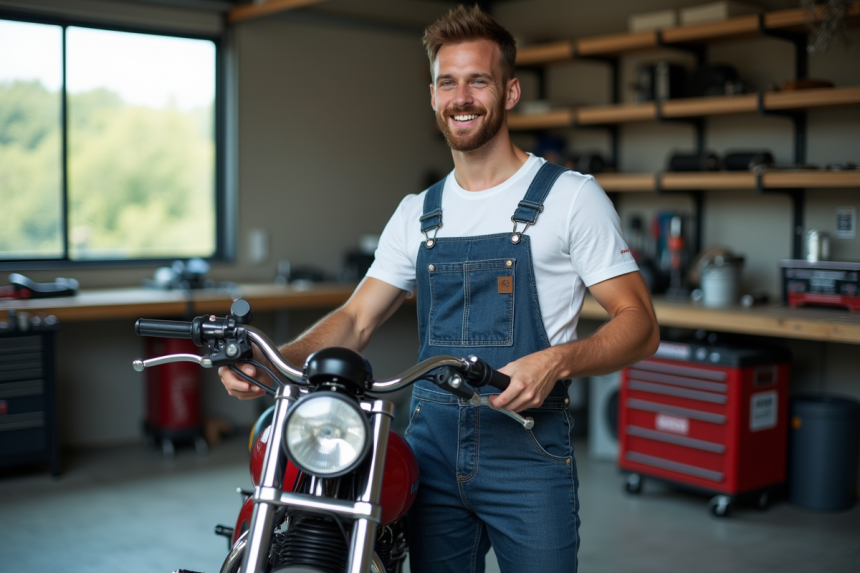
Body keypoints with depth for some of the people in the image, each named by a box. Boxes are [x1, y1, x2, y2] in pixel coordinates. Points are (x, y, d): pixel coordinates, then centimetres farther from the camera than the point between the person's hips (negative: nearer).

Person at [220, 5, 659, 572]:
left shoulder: (571, 196, -4)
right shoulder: (418, 213, 12)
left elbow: (640, 324, -6)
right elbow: (356, 319, 10)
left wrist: (557, 360, -25)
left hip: (527, 454, -4)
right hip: (432, 448, 4)